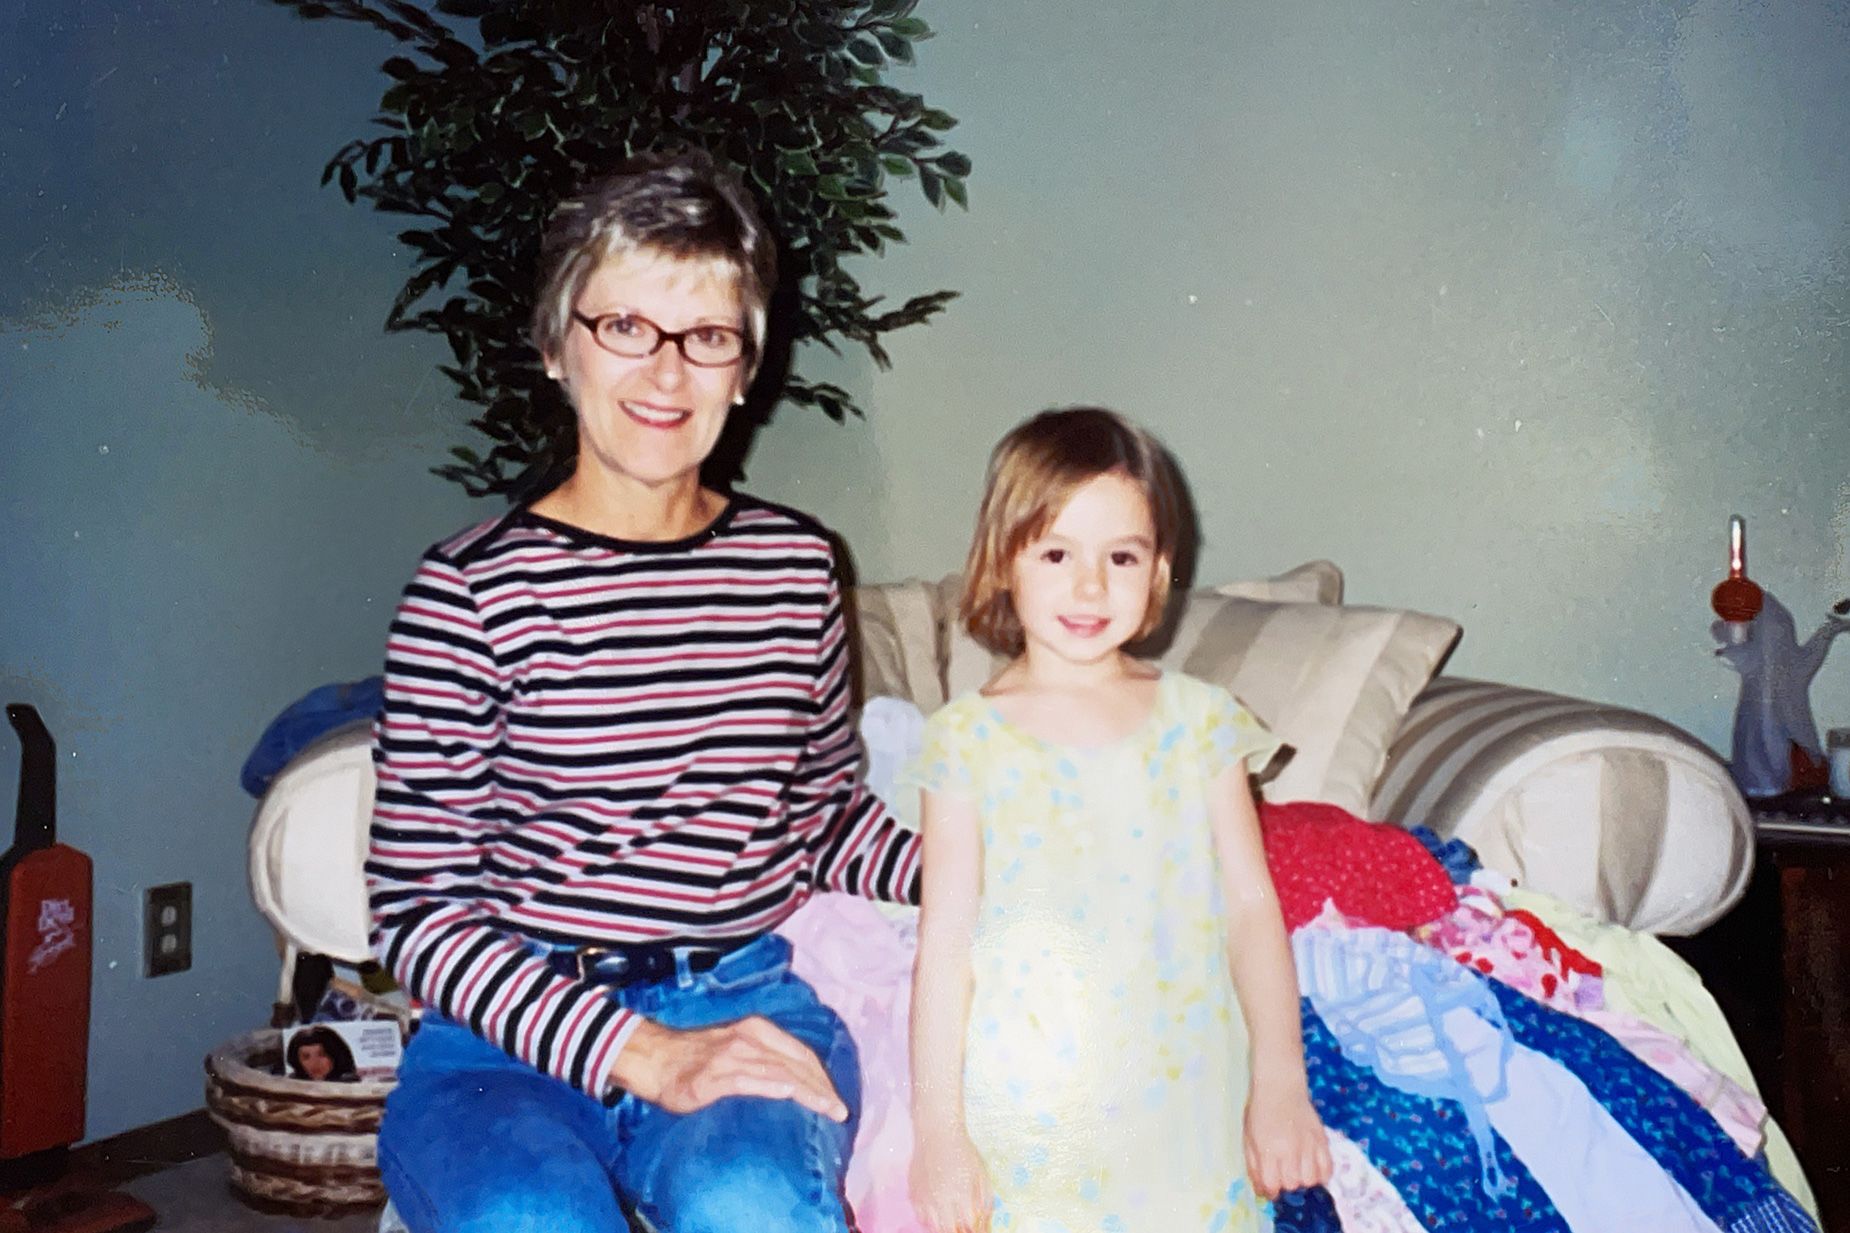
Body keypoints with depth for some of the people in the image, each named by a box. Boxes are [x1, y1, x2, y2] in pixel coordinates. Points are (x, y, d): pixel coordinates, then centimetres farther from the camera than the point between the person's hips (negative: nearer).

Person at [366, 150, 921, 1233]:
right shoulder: (473, 589, -6)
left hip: (749, 1002, 3)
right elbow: (419, 909, -7)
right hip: (517, 1032, -2)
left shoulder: (794, 564, 7)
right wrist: (639, 1051, -16)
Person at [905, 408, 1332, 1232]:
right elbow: (944, 942, -4)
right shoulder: (970, 741, -4)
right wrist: (937, 1129, -5)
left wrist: (1281, 1082, -3)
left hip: (1187, 1111, 2)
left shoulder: (1200, 723, 2)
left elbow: (1251, 907, 2)